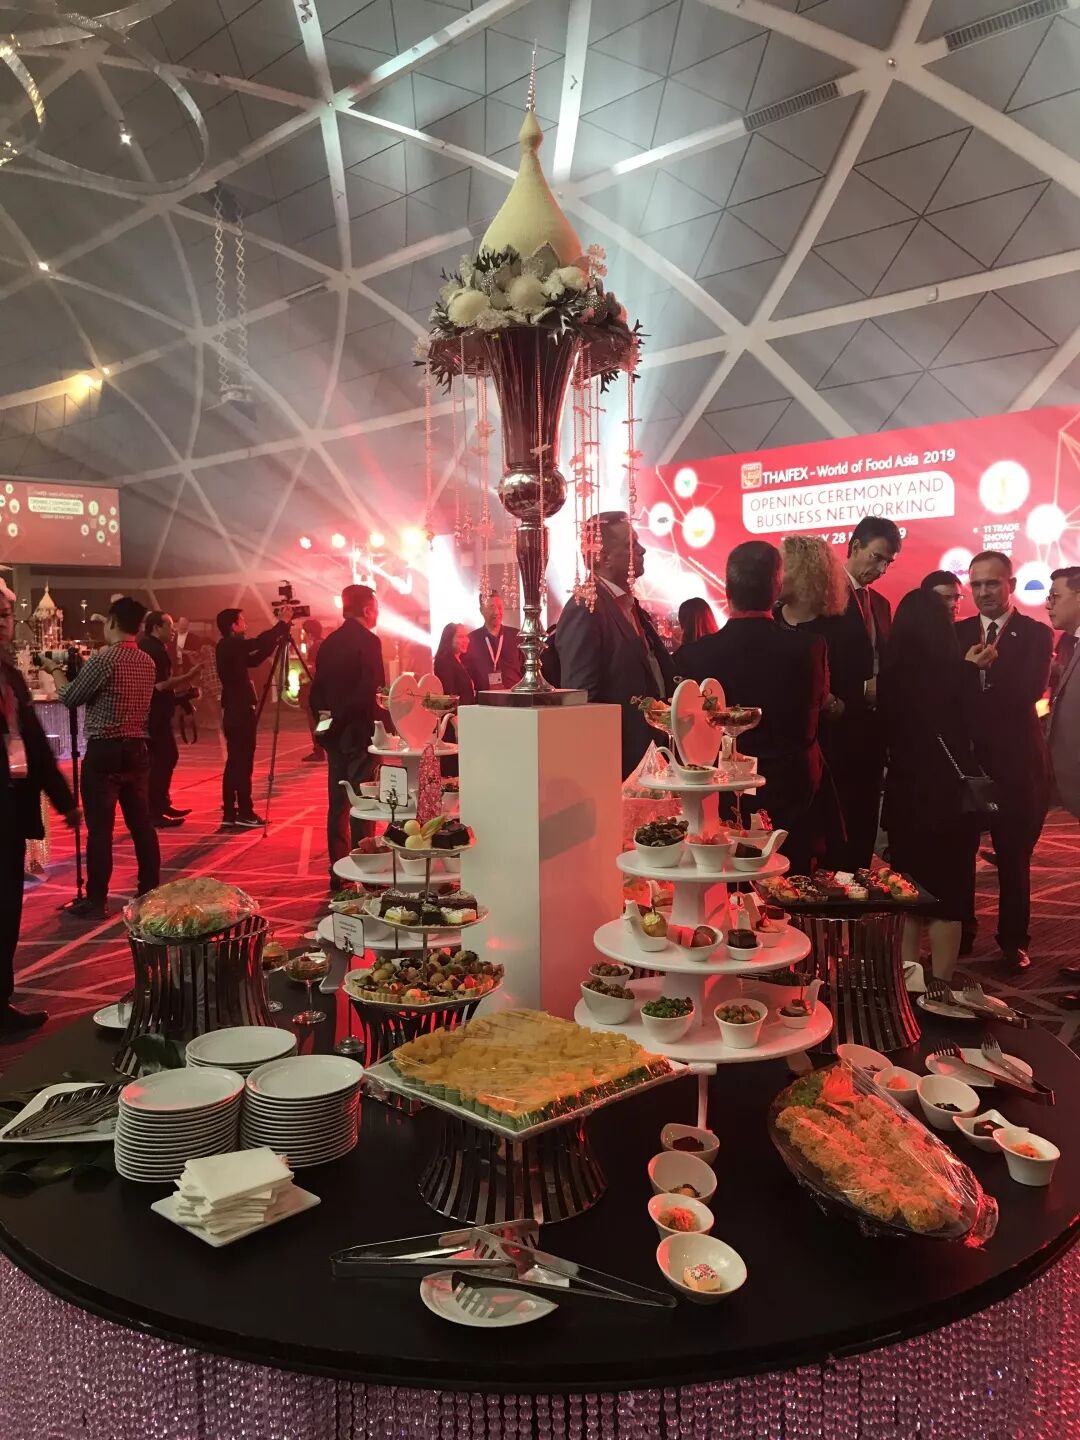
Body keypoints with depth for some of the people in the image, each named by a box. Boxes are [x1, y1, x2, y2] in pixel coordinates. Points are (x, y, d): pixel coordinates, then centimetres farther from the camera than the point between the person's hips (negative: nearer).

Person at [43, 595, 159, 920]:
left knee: (100, 828, -2)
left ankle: (96, 902, 3)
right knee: (141, 824, 11)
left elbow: (70, 698, -3)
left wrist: (55, 669, 14)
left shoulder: (103, 659, -14)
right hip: (137, 750, 7)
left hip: (104, 751, -7)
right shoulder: (148, 662, 9)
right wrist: (79, 669, 25)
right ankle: (150, 892, 17)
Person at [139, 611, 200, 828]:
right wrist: (187, 677, -17)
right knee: (158, 760, -7)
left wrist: (184, 688, 15)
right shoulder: (150, 649, -16)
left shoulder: (157, 647, 16)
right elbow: (160, 685, -23)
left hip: (159, 713, 11)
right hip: (154, 714, -11)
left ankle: (162, 805, 26)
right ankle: (154, 813, -3)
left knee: (168, 756, 17)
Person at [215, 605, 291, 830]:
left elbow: (255, 659, 18)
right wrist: (283, 623, -12)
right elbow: (259, 642, -21)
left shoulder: (231, 648, 14)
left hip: (235, 713, 9)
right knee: (242, 764, -5)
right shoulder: (230, 646, -13)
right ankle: (244, 813, -1)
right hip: (240, 713, -9)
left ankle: (230, 814, 12)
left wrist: (277, 640, 12)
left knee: (235, 763, 10)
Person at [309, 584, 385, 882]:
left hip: (335, 731, 7)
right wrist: (379, 724, -10)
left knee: (338, 803, 11)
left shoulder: (330, 642, 10)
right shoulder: (368, 641, -11)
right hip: (359, 731, -7)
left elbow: (318, 690, 11)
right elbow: (371, 692, -20)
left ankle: (339, 872, 16)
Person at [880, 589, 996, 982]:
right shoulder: (954, 673, -15)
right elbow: (968, 732, -5)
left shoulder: (890, 674, -5)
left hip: (904, 795, 4)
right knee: (947, 894, 8)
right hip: (948, 795, -4)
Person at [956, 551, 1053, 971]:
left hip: (1016, 761, -2)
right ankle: (960, 933, 25)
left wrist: (974, 690, -20)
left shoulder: (1036, 634, 0)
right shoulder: (957, 634, 7)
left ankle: (1013, 940, 23)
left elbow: (1030, 691, -16)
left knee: (1013, 856, 8)